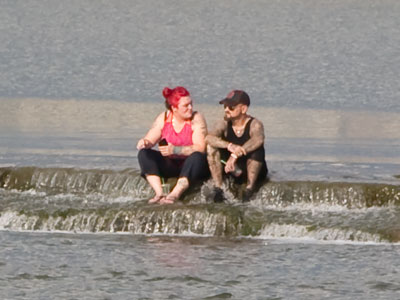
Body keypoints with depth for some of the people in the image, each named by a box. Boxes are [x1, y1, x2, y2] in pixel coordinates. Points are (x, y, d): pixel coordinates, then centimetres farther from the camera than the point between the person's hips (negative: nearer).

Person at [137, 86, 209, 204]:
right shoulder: (163, 118, 1)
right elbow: (149, 140, -1)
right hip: (169, 166, 4)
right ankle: (159, 193, -31)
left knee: (197, 157, -36)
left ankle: (174, 195, -44)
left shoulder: (196, 119, -10)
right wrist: (144, 143, -27)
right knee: (144, 154, -16)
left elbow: (200, 148, -22)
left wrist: (174, 150, -34)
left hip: (190, 165, -4)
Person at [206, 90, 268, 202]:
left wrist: (235, 156, -49)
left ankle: (249, 190, -26)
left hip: (254, 172, -3)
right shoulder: (224, 124, -5)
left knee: (257, 149, -32)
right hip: (233, 172, 3)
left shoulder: (254, 125, -15)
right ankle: (218, 189, -20)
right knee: (211, 147, -16)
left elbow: (258, 140, -38)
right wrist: (229, 146, -44)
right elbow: (209, 138, -25)